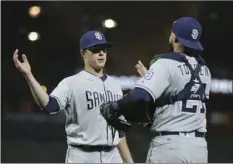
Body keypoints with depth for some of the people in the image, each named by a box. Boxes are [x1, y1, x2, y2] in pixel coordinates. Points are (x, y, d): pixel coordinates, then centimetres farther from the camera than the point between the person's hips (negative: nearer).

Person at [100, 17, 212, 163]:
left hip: (169, 145, -7)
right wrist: (151, 77, 30)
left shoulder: (166, 63, -9)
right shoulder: (205, 71, 12)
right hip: (199, 147, 7)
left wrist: (114, 108, -7)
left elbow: (140, 97, -23)